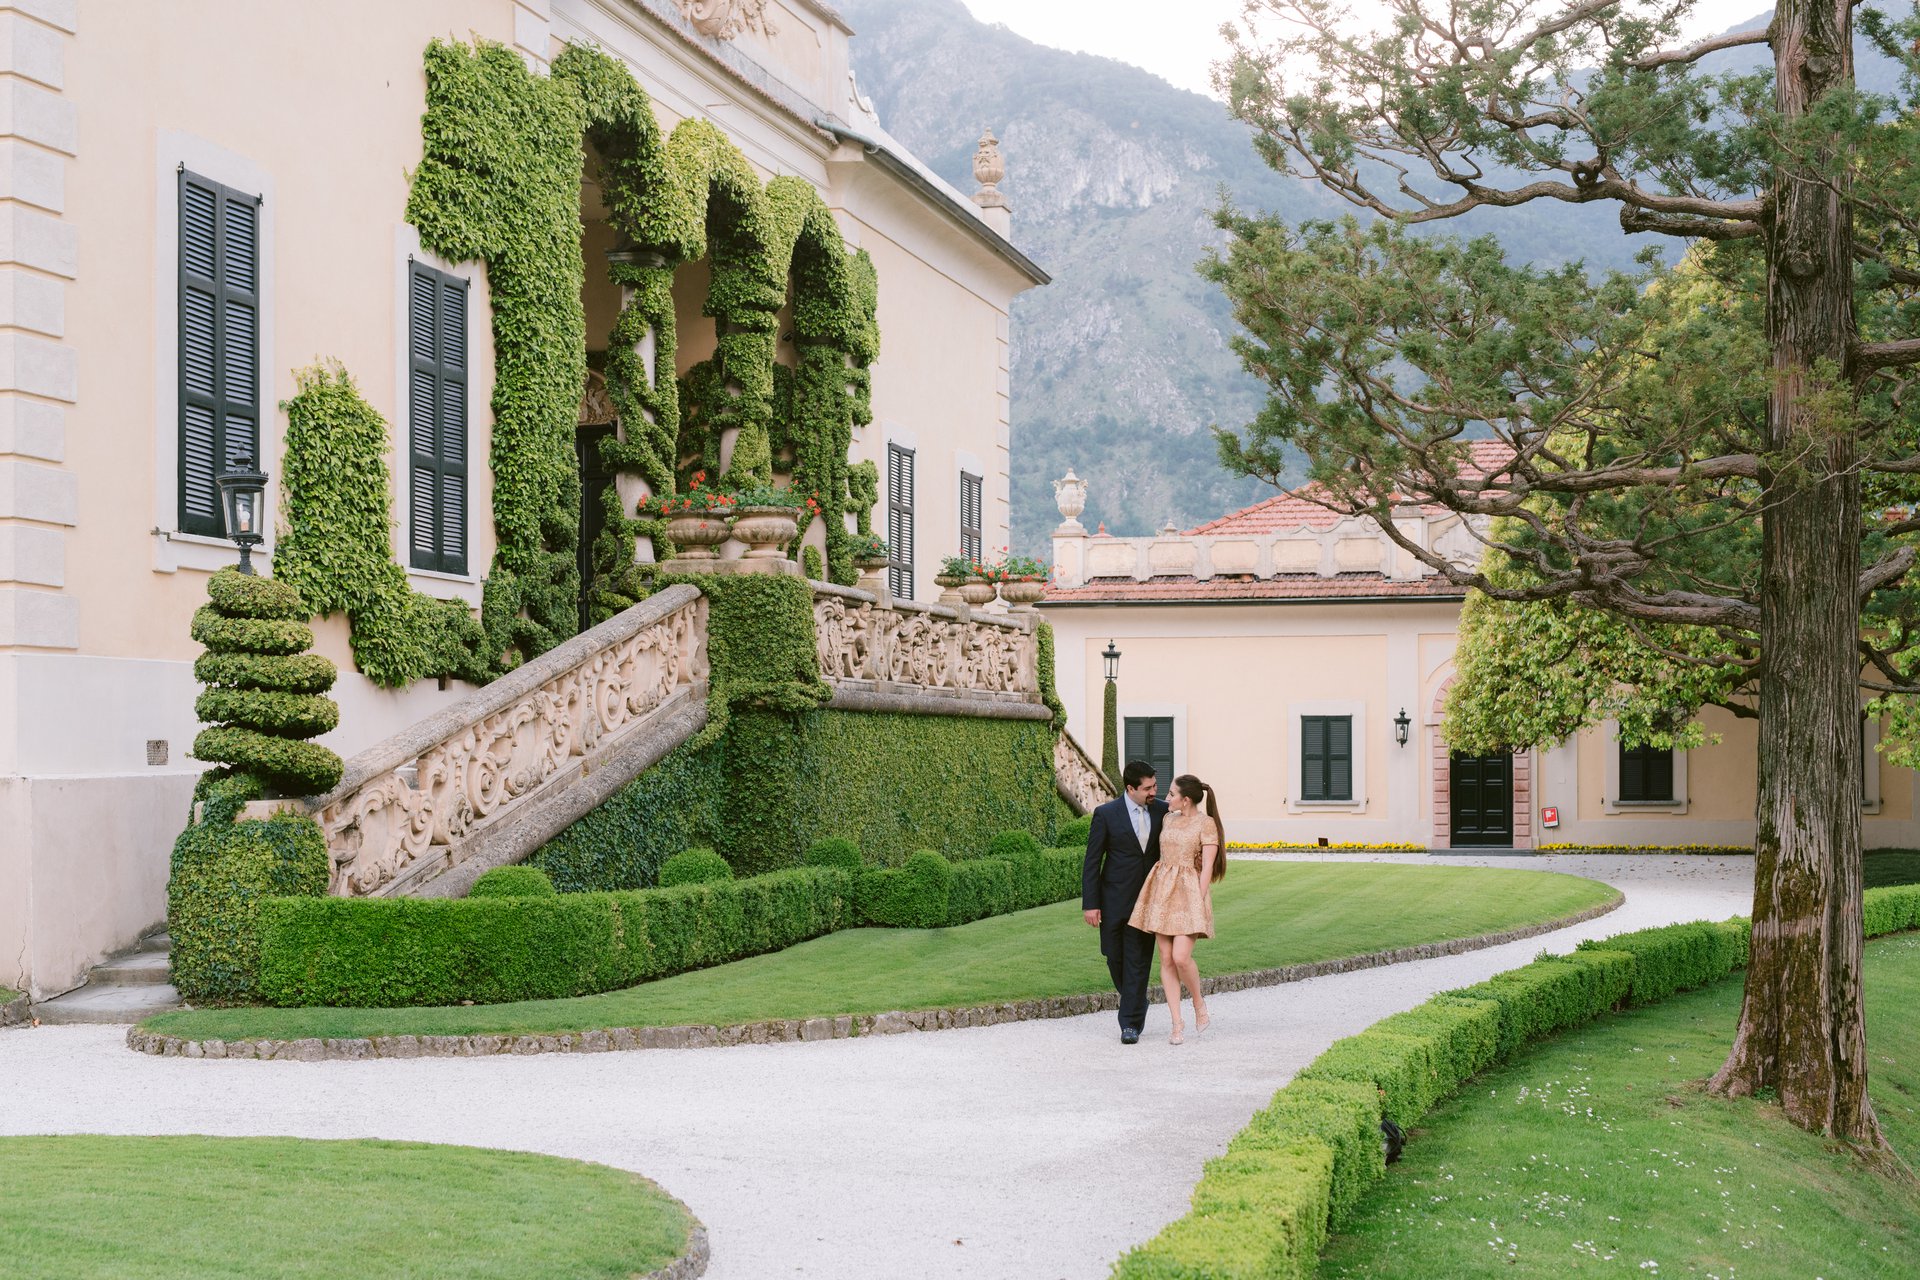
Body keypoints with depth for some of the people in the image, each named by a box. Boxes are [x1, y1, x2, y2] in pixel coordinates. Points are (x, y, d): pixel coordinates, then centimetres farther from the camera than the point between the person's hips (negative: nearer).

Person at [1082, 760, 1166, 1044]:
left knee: (1139, 960, -3)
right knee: (1115, 957, 7)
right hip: (1115, 900, -1)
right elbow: (1092, 861, -6)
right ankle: (1136, 1005, 32)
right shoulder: (1106, 814, -8)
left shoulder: (1162, 812, 1)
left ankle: (1130, 1023, 1)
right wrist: (1090, 904, -10)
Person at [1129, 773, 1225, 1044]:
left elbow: (1207, 867, -10)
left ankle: (1199, 1003, 11)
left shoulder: (1206, 823, -6)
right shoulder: (1168, 820, 12)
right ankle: (1177, 1025, 3)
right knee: (1166, 960, 0)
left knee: (1181, 958, -17)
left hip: (1190, 893, -6)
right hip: (1162, 892, 6)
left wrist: (1199, 904, -16)